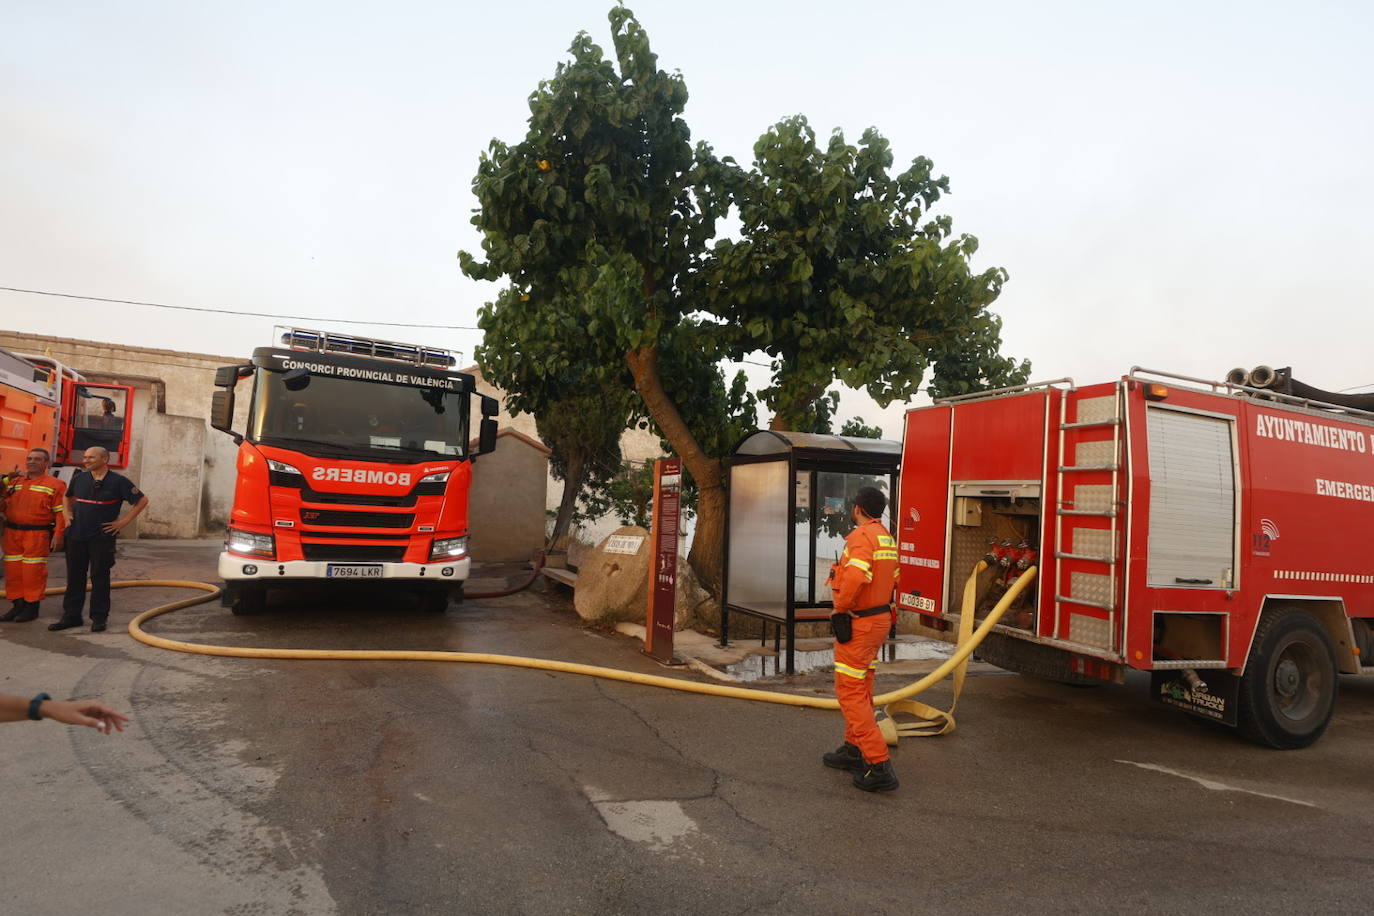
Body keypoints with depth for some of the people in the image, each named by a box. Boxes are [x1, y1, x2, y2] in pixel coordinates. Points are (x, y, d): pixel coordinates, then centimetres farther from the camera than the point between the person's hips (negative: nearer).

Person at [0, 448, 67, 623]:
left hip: (37, 535, -6)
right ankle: (18, 605, 19)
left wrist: (58, 536, -15)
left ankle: (32, 607, 8)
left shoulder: (55, 485, -3)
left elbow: (61, 512, -8)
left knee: (33, 571, -2)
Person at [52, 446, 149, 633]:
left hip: (102, 538, -4)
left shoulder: (118, 481, -6)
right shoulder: (79, 479, 8)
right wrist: (68, 515, 14)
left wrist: (123, 521, -5)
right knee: (74, 577, 9)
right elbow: (69, 498, 29)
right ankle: (71, 616, 17)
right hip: (76, 535, 5)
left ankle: (99, 618, 8)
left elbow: (142, 501, -3)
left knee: (99, 577, 1)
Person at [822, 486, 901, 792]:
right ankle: (853, 750, 31)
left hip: (857, 623, -10)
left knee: (850, 693, -5)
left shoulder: (862, 536, -19)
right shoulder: (887, 538, 12)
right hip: (880, 618, 10)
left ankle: (879, 765, -7)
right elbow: (892, 580, 17)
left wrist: (840, 606, -19)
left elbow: (855, 576, -34)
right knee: (862, 689, 19)